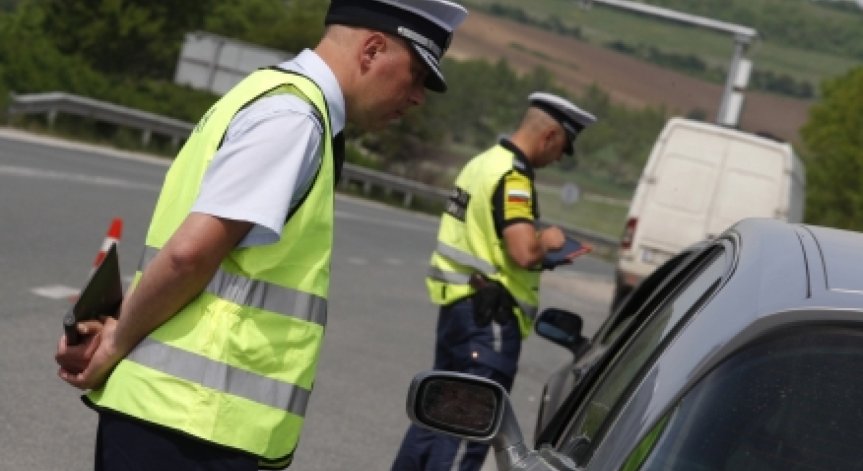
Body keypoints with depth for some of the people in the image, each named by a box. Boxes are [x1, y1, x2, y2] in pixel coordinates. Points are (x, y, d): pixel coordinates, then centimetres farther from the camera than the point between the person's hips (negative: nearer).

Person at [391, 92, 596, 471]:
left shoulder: (485, 163, 14)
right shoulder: (513, 177, -17)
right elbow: (524, 253, -28)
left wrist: (550, 256, 16)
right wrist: (547, 241, -7)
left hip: (459, 305, 10)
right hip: (489, 317, -10)